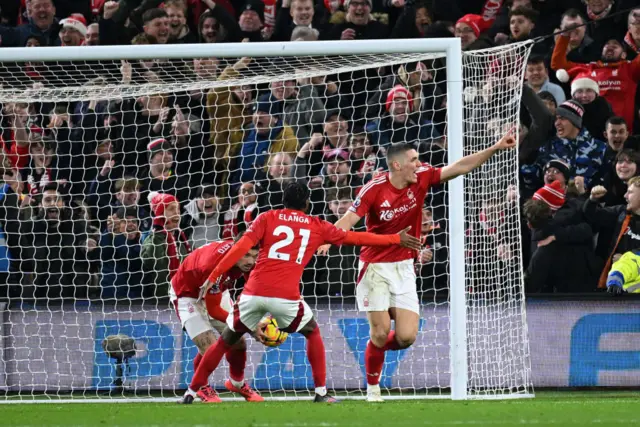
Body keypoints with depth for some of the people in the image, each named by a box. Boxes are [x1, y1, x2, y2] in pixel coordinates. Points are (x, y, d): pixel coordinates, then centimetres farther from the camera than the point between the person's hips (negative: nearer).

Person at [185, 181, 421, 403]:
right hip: (286, 297, -1)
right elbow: (355, 238, 21)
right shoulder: (317, 227, 14)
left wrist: (213, 277, -2)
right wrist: (397, 239, 31)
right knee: (313, 333, 25)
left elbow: (241, 247, -1)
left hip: (253, 293, 1)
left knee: (225, 341, 17)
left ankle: (192, 391, 15)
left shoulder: (267, 218, 12)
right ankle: (321, 392, 20)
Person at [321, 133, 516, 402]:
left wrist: (495, 148, -8)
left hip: (403, 268, 4)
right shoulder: (374, 190, -16)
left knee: (406, 336, -7)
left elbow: (459, 167, -2)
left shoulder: (421, 178, -4)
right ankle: (372, 388, 14)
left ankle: (378, 349, 27)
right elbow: (349, 220, -21)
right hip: (375, 267, -4)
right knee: (381, 332, -8)